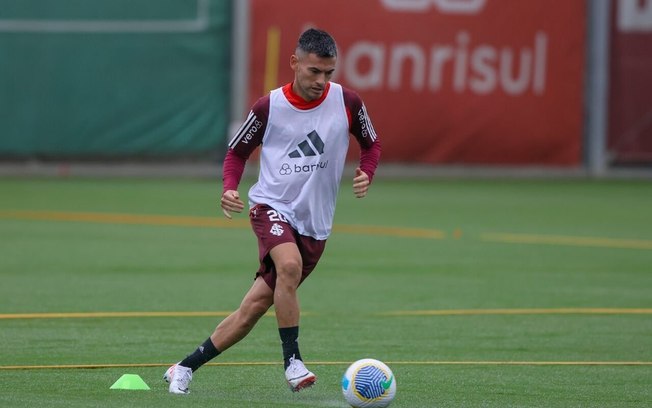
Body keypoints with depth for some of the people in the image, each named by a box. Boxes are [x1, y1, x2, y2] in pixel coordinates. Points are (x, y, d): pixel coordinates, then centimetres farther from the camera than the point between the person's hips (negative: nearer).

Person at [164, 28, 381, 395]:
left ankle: (186, 368, 17)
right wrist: (230, 188, -11)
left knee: (253, 309, 3)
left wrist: (366, 174, -9)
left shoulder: (346, 102, -3)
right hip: (272, 205, -2)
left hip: (315, 223, 2)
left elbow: (371, 144, 12)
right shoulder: (269, 107, -5)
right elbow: (238, 151, 8)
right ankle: (292, 360, -25)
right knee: (290, 265, -35)